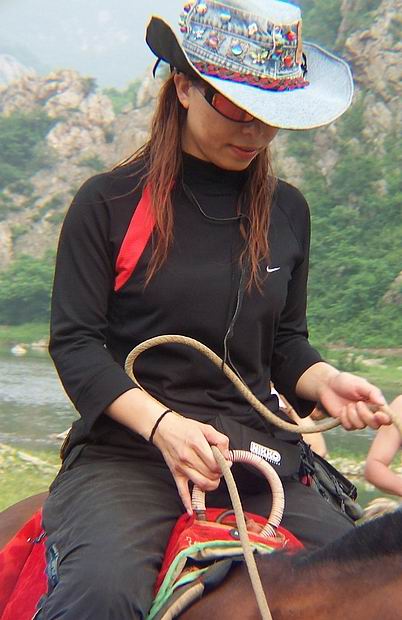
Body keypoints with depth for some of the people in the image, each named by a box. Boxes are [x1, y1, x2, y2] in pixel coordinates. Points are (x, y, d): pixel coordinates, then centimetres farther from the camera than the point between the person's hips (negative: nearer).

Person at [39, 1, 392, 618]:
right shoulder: (109, 202, -1)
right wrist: (161, 424, -20)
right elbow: (75, 343, -4)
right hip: (126, 454, -4)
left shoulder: (287, 211, 12)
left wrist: (325, 382, -4)